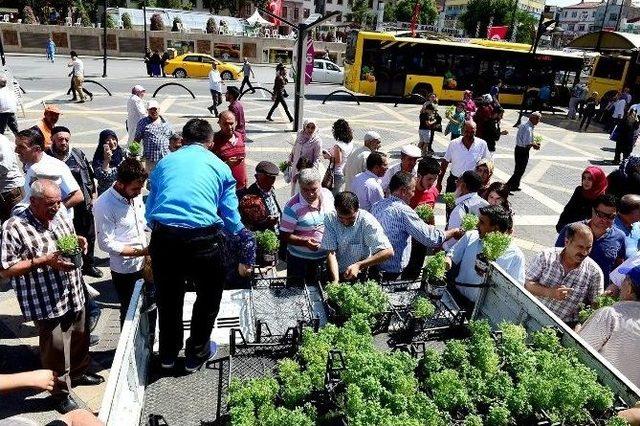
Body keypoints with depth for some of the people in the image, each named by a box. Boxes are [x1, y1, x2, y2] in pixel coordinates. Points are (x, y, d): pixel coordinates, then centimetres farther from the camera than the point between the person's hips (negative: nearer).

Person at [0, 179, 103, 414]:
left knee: (80, 337, 24)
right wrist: (43, 261, -26)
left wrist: (78, 241, -4)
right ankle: (61, 392, 30)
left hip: (74, 295, 7)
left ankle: (78, 372, 48)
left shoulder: (60, 214, 2)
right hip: (47, 303, -7)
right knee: (56, 349, 9)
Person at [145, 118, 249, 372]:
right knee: (208, 296, 20)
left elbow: (150, 208, 19)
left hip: (163, 235, 3)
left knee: (167, 296, 22)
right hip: (203, 237, -3)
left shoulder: (165, 162, 17)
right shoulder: (219, 166, 12)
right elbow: (230, 214, 11)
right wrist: (241, 234, 32)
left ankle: (168, 354, 41)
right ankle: (197, 354, 34)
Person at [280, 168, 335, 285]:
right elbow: (284, 236, -18)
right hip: (300, 259, -5)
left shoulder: (327, 194, -6)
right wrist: (305, 241, -32)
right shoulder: (293, 207, -23)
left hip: (325, 255, 5)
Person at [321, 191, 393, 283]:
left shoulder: (367, 221, -17)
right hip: (336, 273, 4)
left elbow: (388, 252, -22)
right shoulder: (330, 219, -10)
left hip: (360, 276, -4)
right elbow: (331, 252, -11)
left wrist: (358, 265, -28)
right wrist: (335, 281, -23)